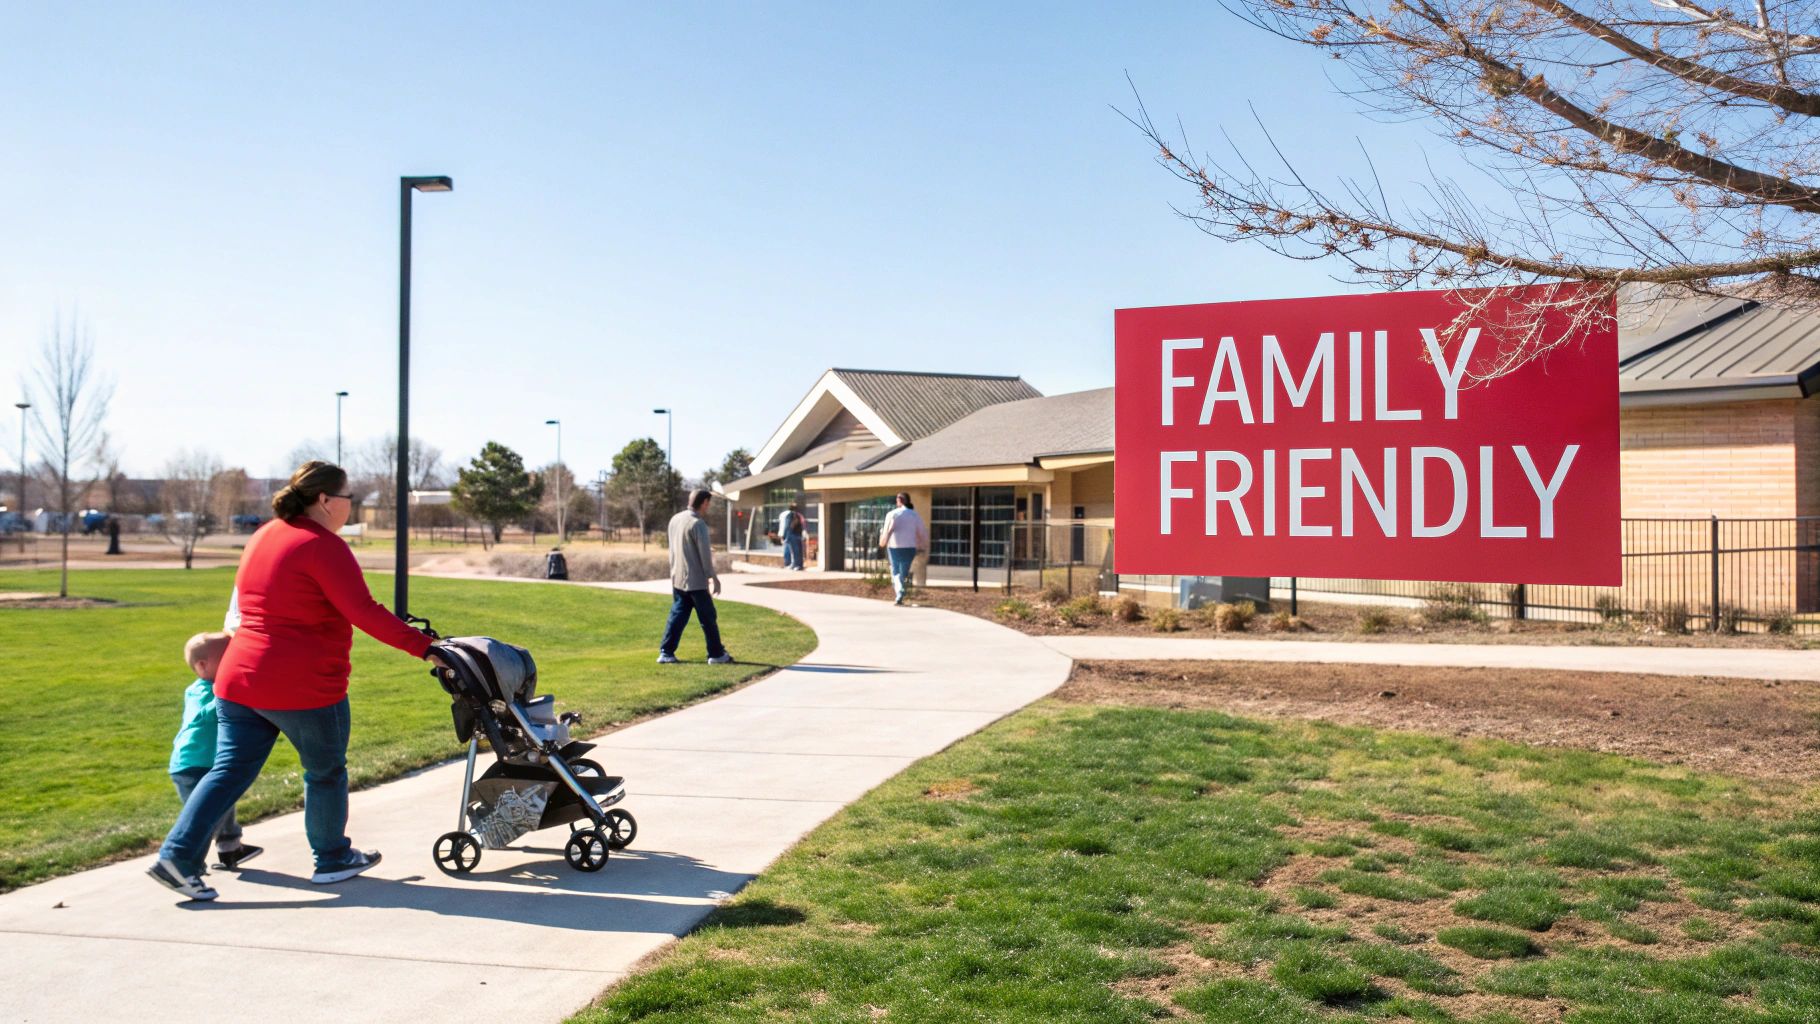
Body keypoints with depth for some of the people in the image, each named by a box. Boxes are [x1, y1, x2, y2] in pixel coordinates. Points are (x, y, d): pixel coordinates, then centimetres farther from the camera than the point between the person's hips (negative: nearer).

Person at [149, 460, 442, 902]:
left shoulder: (262, 537, 13)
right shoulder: (323, 546, -14)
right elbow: (365, 612, -20)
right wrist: (421, 646, -18)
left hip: (240, 679, 7)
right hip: (303, 687, -7)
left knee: (228, 771, 10)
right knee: (326, 771, 12)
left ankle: (177, 854, 1)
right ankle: (333, 859, 26)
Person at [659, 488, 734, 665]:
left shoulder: (675, 519, 8)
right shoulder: (697, 523, -17)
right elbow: (705, 554, -17)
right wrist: (713, 577, -9)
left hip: (677, 578, 8)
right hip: (695, 580, -8)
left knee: (677, 615, 11)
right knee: (708, 618, 3)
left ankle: (665, 652, 7)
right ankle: (716, 654, 9)